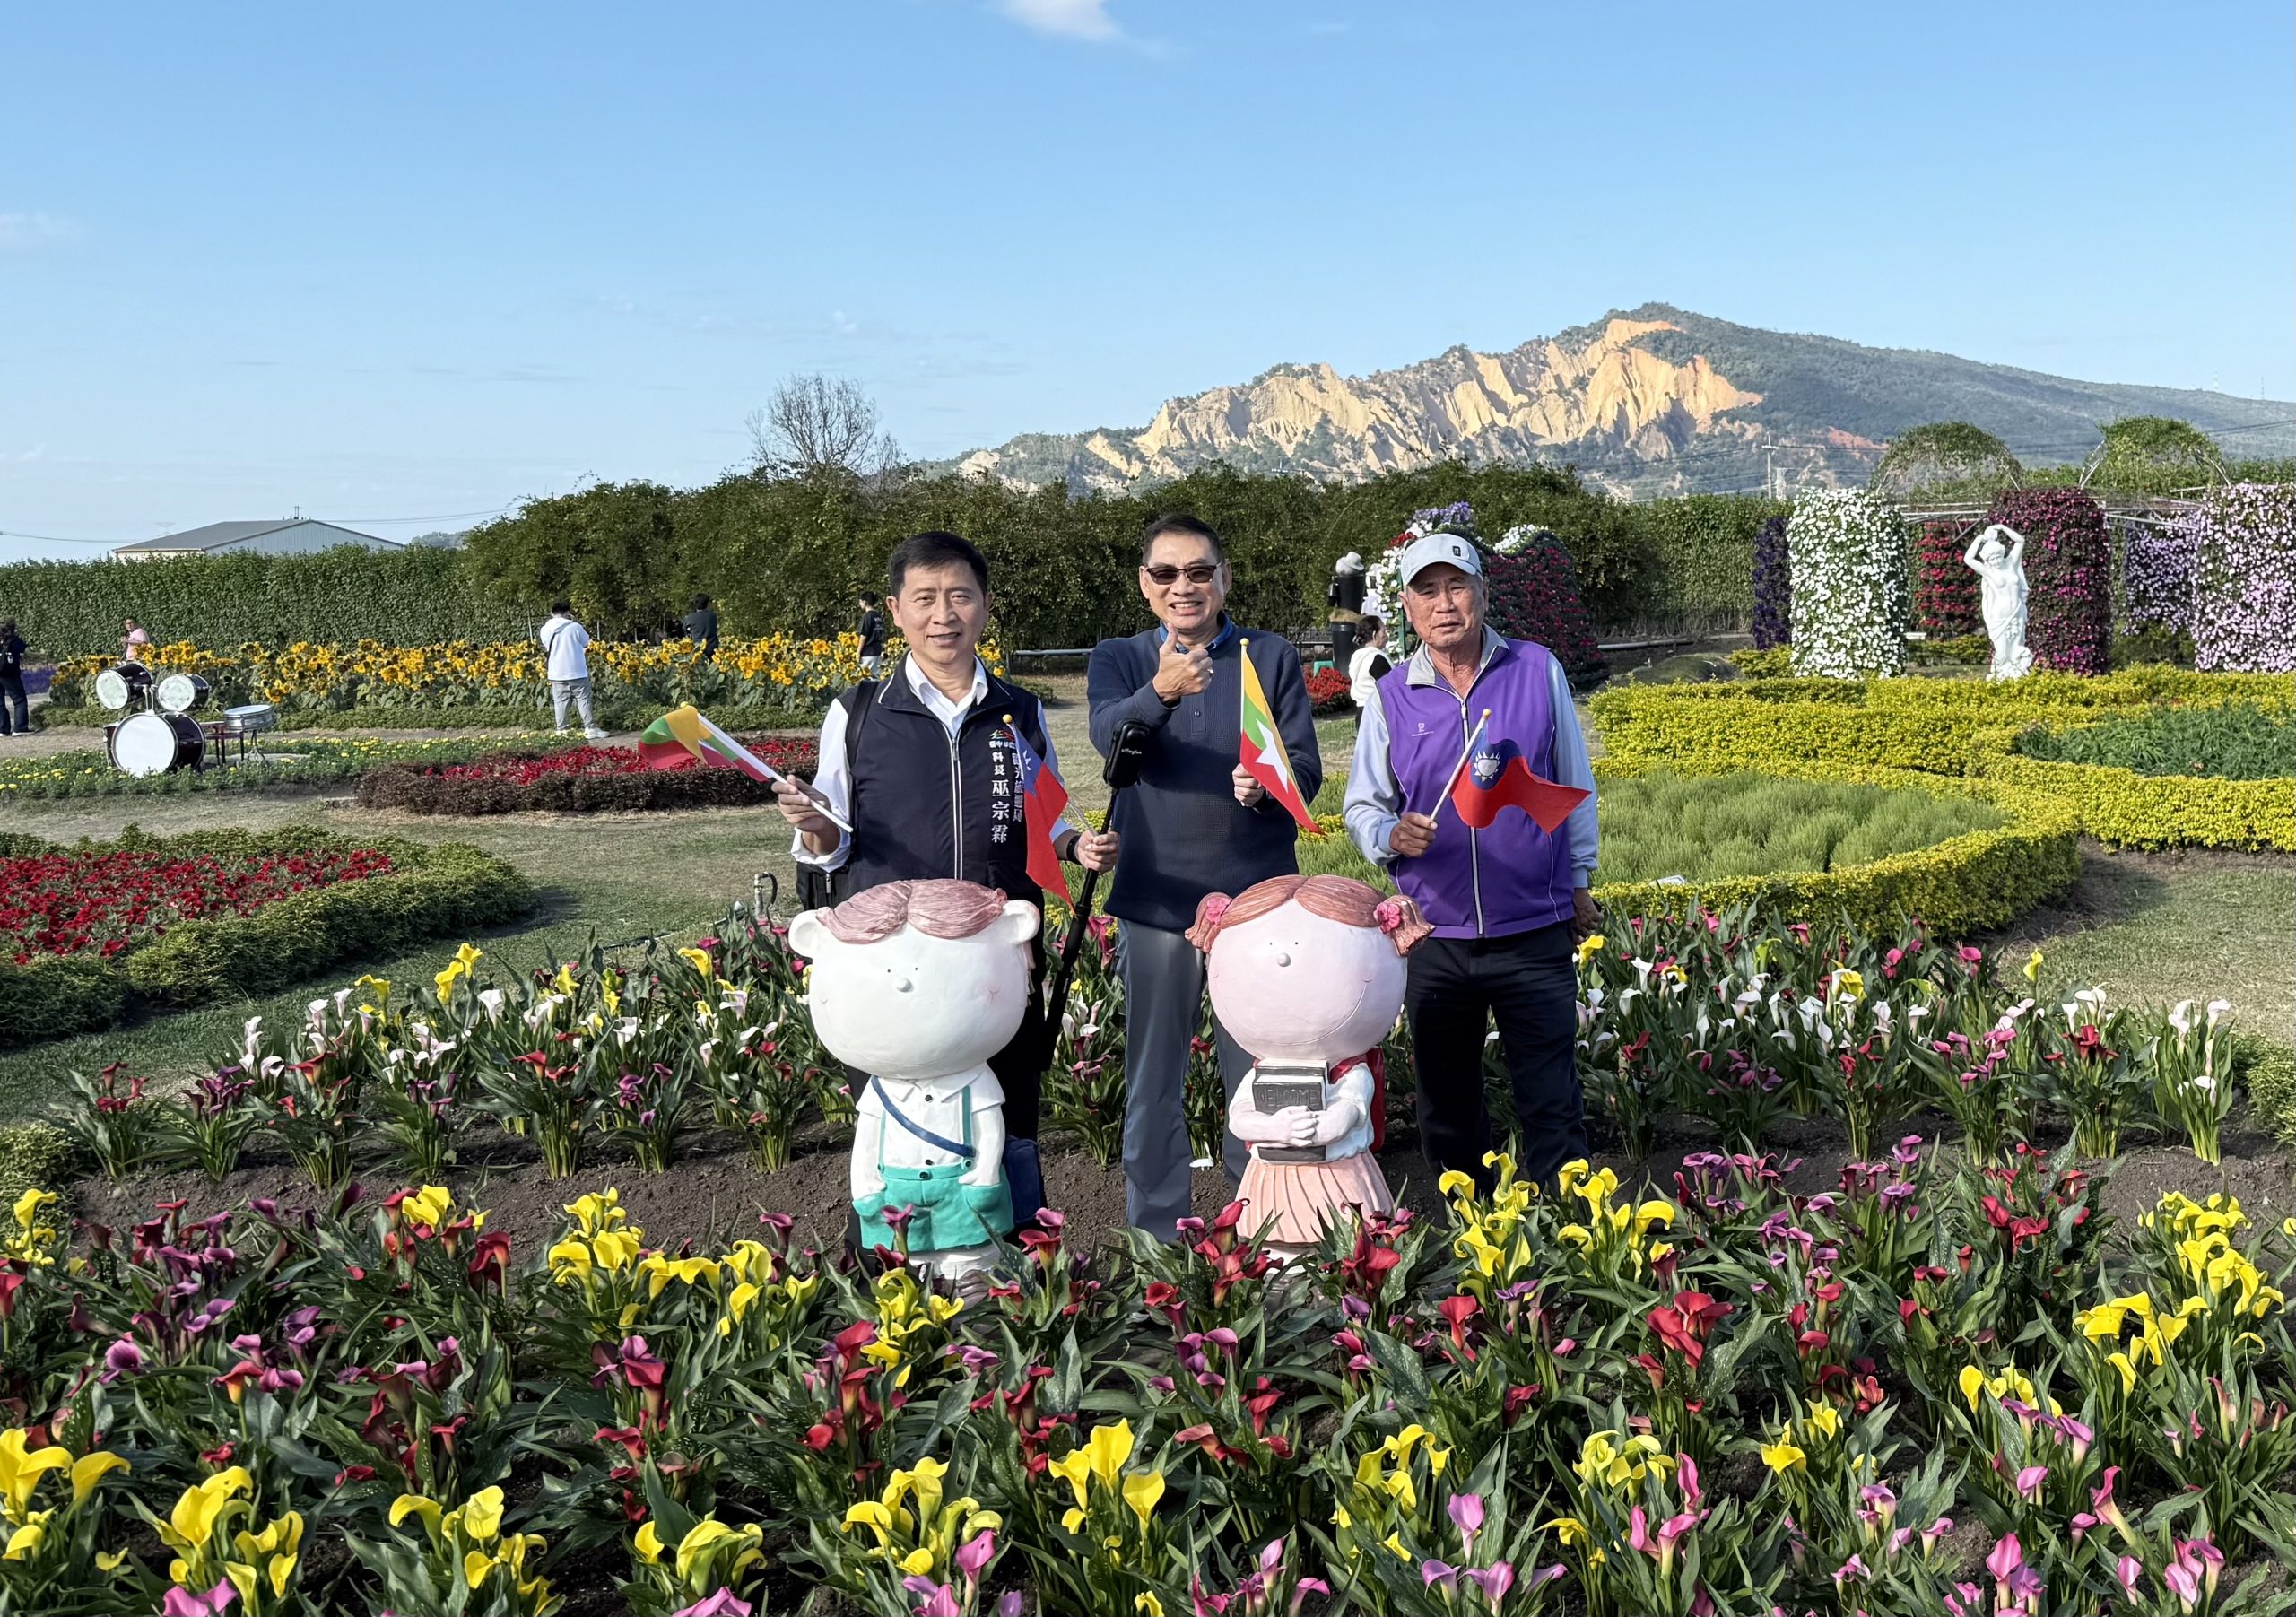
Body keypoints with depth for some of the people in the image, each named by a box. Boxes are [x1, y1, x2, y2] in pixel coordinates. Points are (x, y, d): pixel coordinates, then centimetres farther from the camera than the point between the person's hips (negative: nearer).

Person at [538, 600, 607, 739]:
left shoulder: (546, 629, -3)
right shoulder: (575, 627, -12)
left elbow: (547, 647, 10)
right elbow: (586, 642, 4)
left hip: (556, 672, 3)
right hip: (577, 670, -3)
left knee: (560, 701, 9)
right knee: (583, 699, 3)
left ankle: (561, 730, 9)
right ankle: (590, 728, 0)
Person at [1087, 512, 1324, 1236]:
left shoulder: (1274, 658, 6)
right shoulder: (1118, 659, 4)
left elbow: (1307, 765, -2)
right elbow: (1108, 736, -17)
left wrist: (1267, 783, -25)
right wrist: (1158, 692, -38)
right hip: (1157, 903, 0)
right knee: (1153, 1086, 8)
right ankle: (1155, 1242, 21)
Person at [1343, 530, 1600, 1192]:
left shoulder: (1538, 671, 0)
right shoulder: (1391, 697, 1)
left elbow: (1575, 786, 9)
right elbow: (1362, 808, 6)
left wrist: (1579, 881, 12)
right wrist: (1392, 835, -16)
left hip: (1535, 932, -1)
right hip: (1435, 935, 2)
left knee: (1552, 1104, 2)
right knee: (1446, 1106, 12)